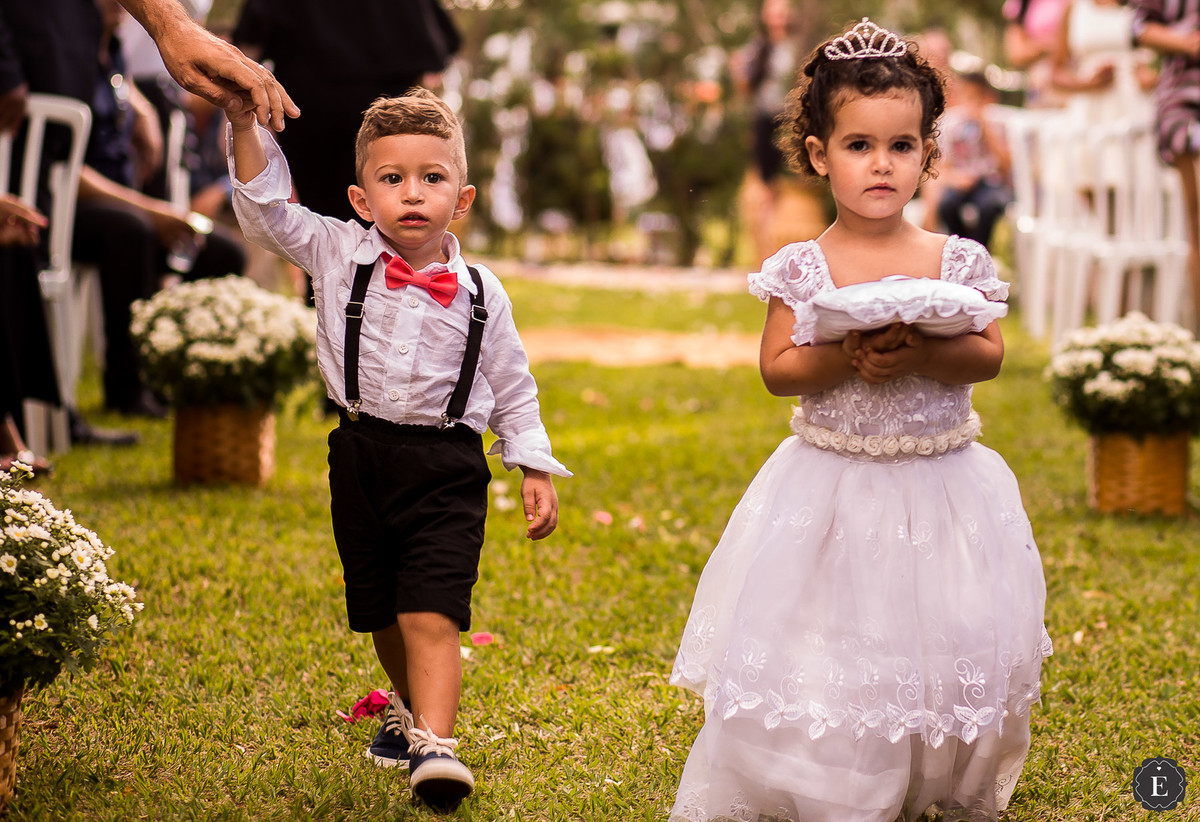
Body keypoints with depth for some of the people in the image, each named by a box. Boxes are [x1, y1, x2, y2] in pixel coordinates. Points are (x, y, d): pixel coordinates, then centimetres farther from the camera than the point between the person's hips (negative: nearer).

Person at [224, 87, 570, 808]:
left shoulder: (481, 293, -2)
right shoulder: (340, 254, -1)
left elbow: (513, 391, 7)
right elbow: (265, 208, -3)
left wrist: (536, 470, 3)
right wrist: (245, 122, -14)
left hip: (447, 468, -2)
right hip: (362, 459, 2)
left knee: (431, 617, -16)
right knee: (382, 615, 16)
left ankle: (433, 744, -21)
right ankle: (410, 708, 41)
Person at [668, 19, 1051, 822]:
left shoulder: (957, 261, -1)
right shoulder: (803, 268, -4)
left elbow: (990, 354, -5)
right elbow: (776, 368, -5)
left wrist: (920, 355, -23)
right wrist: (842, 361, -22)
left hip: (943, 484, 1)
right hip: (833, 484, -1)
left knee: (946, 647, 5)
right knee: (828, 657, -1)